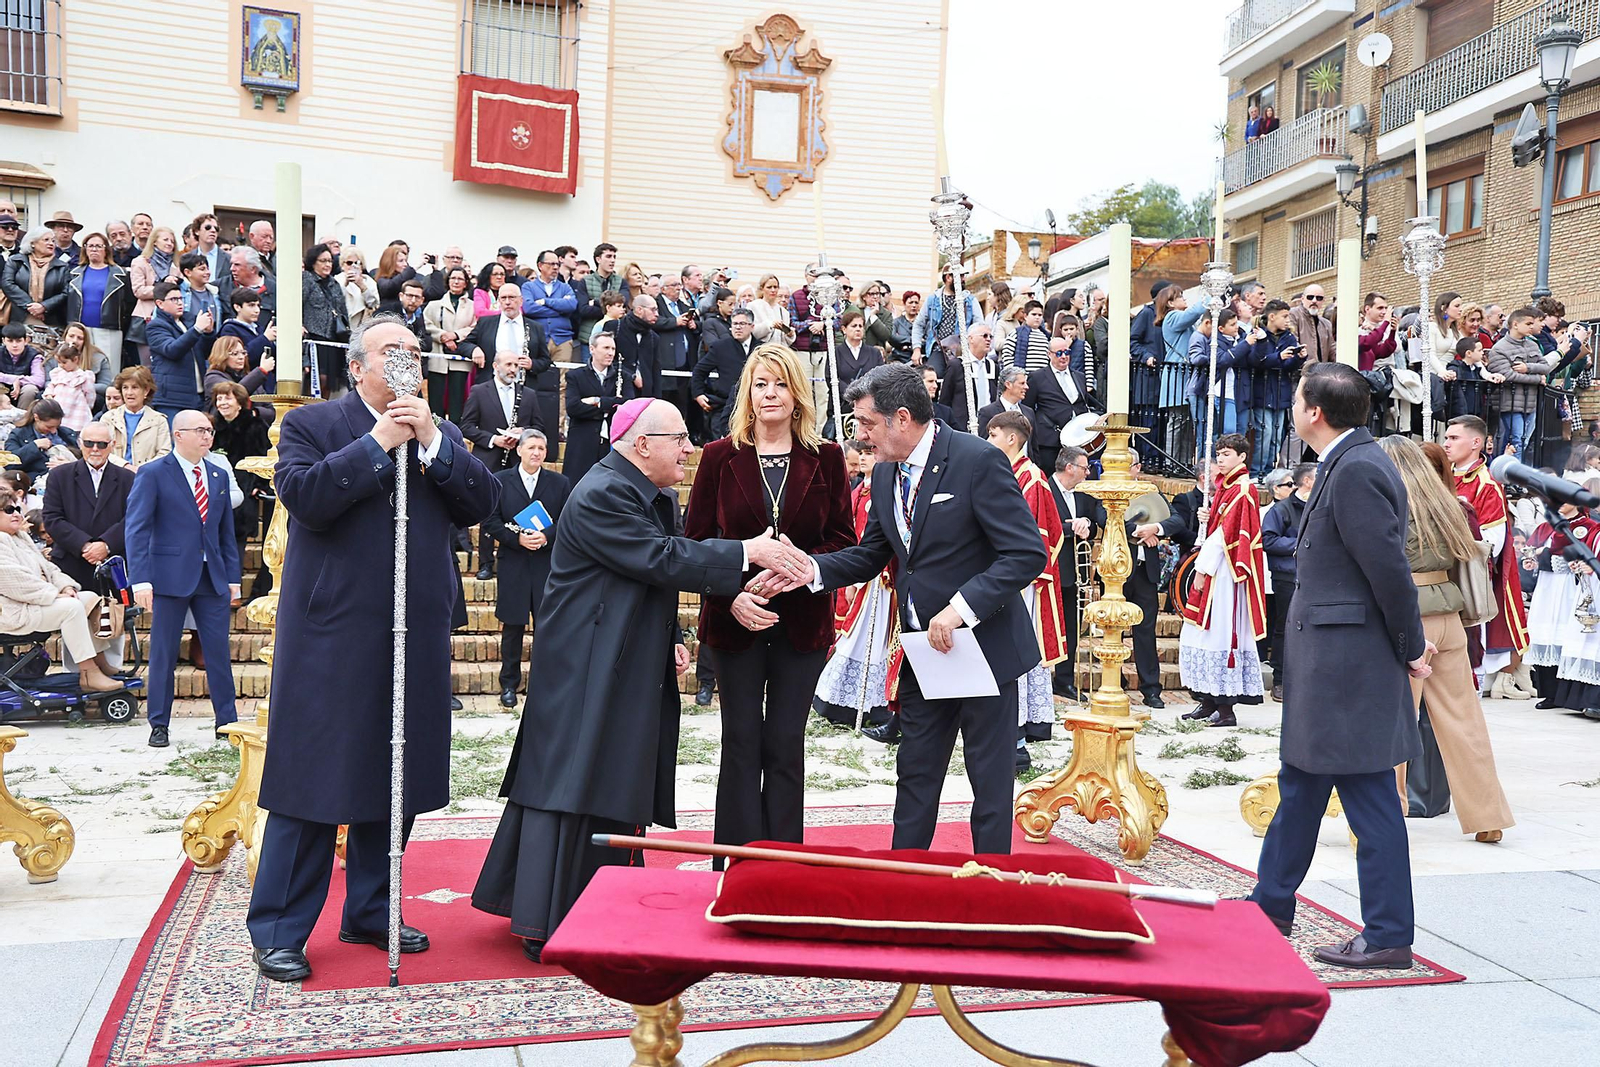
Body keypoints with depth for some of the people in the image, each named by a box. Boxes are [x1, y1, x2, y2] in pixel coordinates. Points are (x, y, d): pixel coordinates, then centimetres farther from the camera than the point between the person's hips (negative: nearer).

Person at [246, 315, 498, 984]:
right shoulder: (311, 424, 1)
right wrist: (376, 443, -14)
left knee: (393, 778, 13)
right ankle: (278, 930, 11)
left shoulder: (440, 433, 14)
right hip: (331, 634, -5)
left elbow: (482, 504, 1)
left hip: (416, 639, 5)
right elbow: (304, 496, -17)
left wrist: (431, 442, -10)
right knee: (313, 777, -1)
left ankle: (370, 912, 27)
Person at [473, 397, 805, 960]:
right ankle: (545, 926, 2)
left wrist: (672, 640, 7)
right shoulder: (600, 496, -18)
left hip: (631, 671, 10)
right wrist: (747, 553, -25)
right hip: (585, 675, -10)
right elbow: (661, 559, -26)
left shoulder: (657, 497, 13)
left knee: (619, 789, 13)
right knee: (574, 784, -6)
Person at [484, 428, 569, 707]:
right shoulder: (500, 480, 4)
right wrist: (518, 538, -14)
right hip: (513, 566, 0)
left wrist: (546, 536, -15)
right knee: (512, 626, 5)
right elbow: (490, 521, 0)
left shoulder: (560, 483, 6)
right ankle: (509, 684, 16)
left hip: (549, 564, 1)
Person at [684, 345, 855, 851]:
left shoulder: (826, 458, 2)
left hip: (802, 618, 0)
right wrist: (731, 595, -15)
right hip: (735, 619, 0)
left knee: (786, 743, 6)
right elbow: (695, 540, 0)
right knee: (742, 741, 4)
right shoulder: (720, 457, 0)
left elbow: (843, 540, 2)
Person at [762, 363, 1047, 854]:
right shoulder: (884, 474, 6)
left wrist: (961, 607, -26)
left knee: (990, 782, 5)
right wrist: (806, 570, -3)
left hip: (985, 643, -7)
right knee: (914, 775, 16)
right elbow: (869, 555, 13)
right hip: (923, 650, 7)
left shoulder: (978, 461, -18)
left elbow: (1028, 552, -21)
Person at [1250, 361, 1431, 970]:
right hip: (1324, 658, 10)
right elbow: (1386, 566, 15)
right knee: (1301, 781, 18)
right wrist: (1410, 641, 14)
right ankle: (1271, 905, 31)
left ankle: (1389, 937, 10)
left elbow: (1390, 566, -19)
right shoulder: (1345, 464, 13)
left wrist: (1411, 647, -10)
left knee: (1368, 796, -1)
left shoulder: (1357, 470, -18)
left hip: (1350, 661, -10)